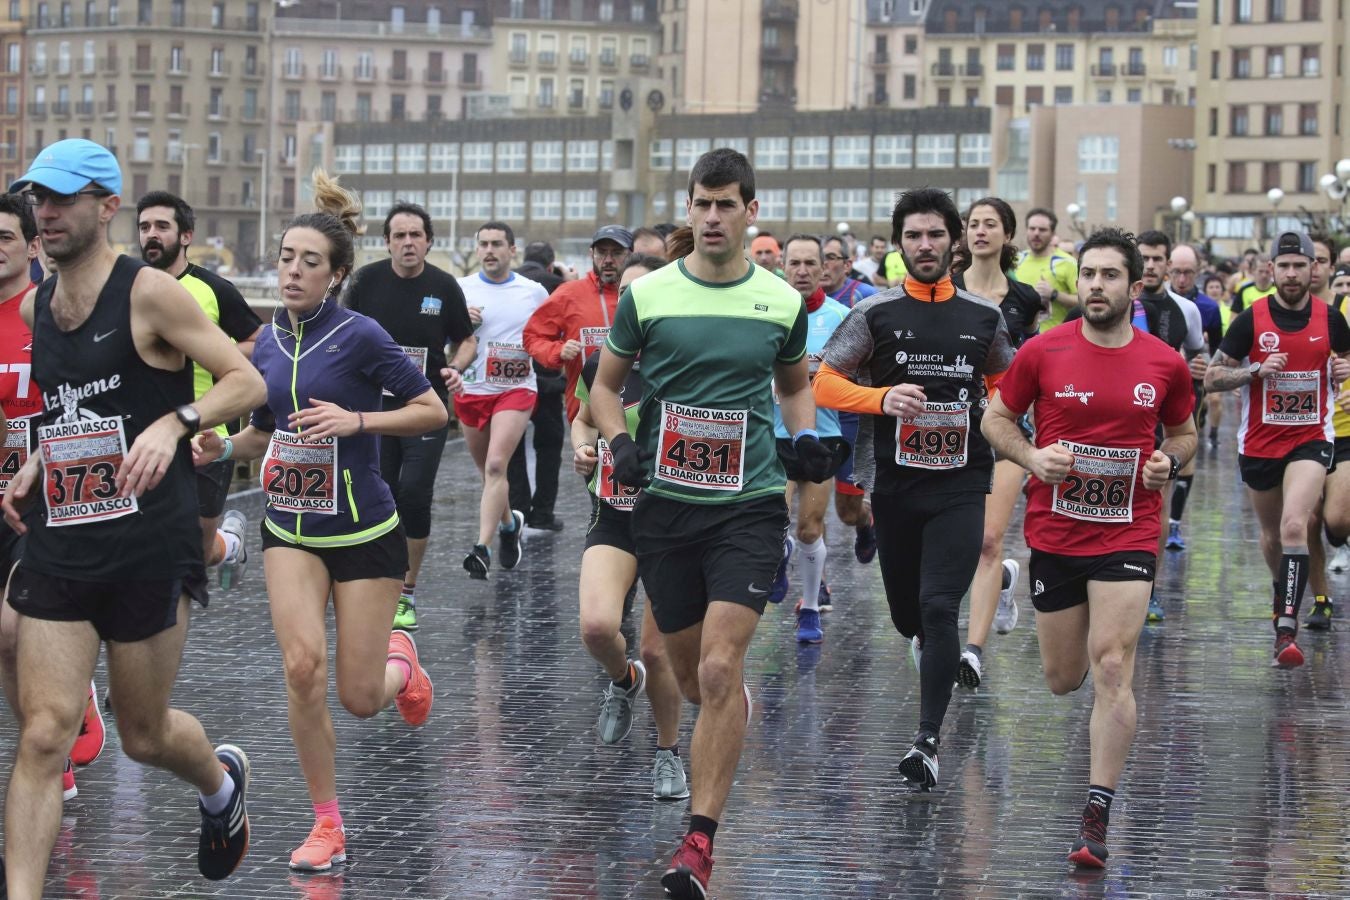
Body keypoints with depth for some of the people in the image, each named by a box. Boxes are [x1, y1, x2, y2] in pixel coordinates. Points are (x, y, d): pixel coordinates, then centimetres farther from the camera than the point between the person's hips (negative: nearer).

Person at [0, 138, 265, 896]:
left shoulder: (149, 293, -9)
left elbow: (247, 381, -10)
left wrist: (175, 422, -26)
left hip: (146, 543, -5)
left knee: (144, 734, 11)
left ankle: (222, 783, 45)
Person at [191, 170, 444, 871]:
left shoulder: (359, 335, -14)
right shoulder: (267, 345, 3)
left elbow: (433, 412, -11)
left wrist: (356, 420, -23)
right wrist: (223, 447, -3)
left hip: (364, 531, -4)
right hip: (290, 529, 4)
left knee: (359, 700, 0)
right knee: (302, 667, -16)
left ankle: (399, 661, 39)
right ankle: (327, 826, -2)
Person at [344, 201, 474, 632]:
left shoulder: (444, 285, -1)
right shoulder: (367, 280, -1)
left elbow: (465, 340, 11)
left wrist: (455, 367, -9)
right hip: (374, 406, 1)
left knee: (414, 495, -10)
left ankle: (407, 592, 3)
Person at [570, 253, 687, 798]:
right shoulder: (601, 365, 0)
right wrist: (582, 449, -1)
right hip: (613, 519, 2)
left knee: (657, 651, 0)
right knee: (597, 625, -21)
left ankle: (668, 754, 27)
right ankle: (624, 679, 16)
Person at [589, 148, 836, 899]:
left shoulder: (783, 302, 2)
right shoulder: (647, 295, 0)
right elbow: (606, 385, 10)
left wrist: (805, 435, 1)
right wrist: (619, 440, -9)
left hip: (750, 505, -2)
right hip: (665, 502, 2)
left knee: (719, 672, -15)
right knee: (692, 677, 12)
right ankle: (740, 702, 50)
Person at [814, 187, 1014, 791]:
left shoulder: (984, 317, 5)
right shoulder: (876, 313, 0)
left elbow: (1003, 382, 22)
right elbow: (825, 384, -3)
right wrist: (882, 398, -19)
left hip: (962, 486, -1)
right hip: (895, 485, 1)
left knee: (939, 608, -16)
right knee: (907, 616, 13)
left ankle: (929, 743, -15)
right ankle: (926, 644, 51)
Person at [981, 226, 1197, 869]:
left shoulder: (1164, 364, -2)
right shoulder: (1042, 353, -5)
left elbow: (1183, 431, 15)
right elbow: (996, 418, 7)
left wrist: (1169, 461, -7)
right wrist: (1032, 457, -12)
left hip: (1128, 534, -1)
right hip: (1054, 533, 1)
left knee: (1111, 668, -14)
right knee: (1063, 680, 11)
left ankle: (1097, 820, -10)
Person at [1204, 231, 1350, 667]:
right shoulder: (1251, 319, -7)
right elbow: (1212, 377, -5)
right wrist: (1257, 371, -21)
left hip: (1310, 439, -1)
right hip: (1259, 444, 1)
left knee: (1294, 526, -22)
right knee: (1271, 535, 16)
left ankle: (1286, 631, -25)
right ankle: (1286, 599, 45)